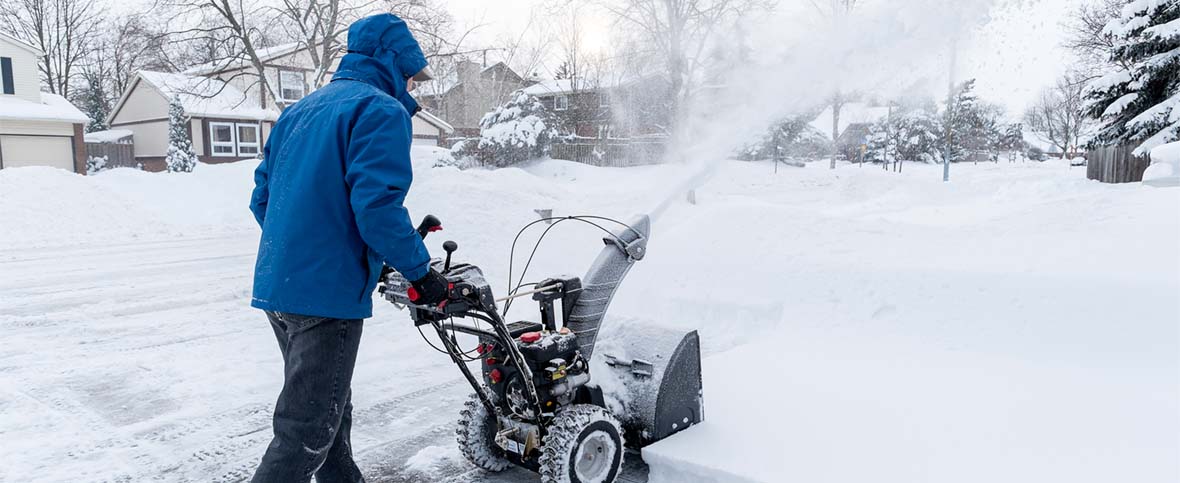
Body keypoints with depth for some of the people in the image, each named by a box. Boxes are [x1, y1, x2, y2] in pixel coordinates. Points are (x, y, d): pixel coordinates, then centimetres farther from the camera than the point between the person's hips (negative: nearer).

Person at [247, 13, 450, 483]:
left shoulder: (298, 111, 17)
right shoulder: (381, 110, -10)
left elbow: (262, 198, 18)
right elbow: (377, 206, -21)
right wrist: (421, 271, -11)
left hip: (276, 285, 9)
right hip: (327, 292, -9)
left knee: (331, 410, 23)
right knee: (306, 431, -1)